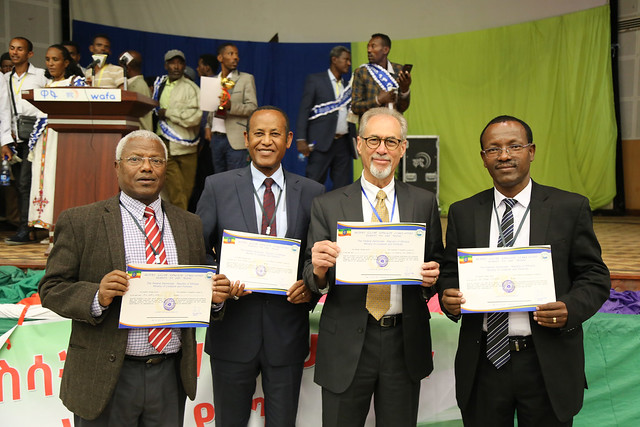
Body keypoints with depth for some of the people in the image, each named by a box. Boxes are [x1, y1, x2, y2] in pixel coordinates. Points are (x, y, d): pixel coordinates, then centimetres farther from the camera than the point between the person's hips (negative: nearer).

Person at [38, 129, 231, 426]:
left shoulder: (189, 224, 8)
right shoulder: (80, 221, -3)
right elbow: (51, 289, -5)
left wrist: (213, 294, -9)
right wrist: (97, 296, -22)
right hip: (106, 378, -3)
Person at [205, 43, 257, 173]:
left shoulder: (246, 79, 1)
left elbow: (253, 108, -6)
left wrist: (231, 106, -22)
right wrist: (208, 126, 9)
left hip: (235, 139, -5)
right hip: (216, 138, 5)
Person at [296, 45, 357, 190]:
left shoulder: (348, 85, 19)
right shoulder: (315, 80, 5)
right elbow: (304, 110, -2)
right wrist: (301, 139, -11)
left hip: (344, 143, 5)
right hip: (322, 142, -5)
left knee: (342, 187, 3)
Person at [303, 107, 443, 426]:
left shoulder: (424, 203, 4)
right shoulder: (327, 206, -1)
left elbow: (436, 264, 10)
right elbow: (313, 280, -1)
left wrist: (432, 276, -13)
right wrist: (318, 269, -24)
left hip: (405, 343, 2)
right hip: (346, 345, -1)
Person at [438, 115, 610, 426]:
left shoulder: (571, 208, -2)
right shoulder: (462, 213, 4)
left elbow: (595, 275, 0)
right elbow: (450, 272, 9)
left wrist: (571, 308, -19)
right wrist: (448, 297, -13)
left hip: (547, 366, -1)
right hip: (483, 364, 2)